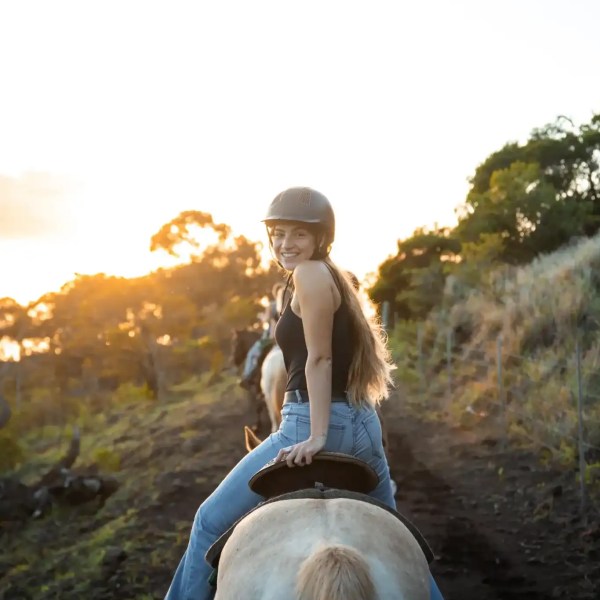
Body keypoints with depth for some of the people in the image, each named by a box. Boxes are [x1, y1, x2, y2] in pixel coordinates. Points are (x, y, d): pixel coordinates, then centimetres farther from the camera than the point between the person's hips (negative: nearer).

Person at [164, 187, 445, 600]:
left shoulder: (310, 273, -8)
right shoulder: (333, 277, 18)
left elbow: (319, 358, -15)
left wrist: (316, 437, -18)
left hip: (313, 423, -9)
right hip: (361, 425, 9)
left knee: (212, 520, 4)